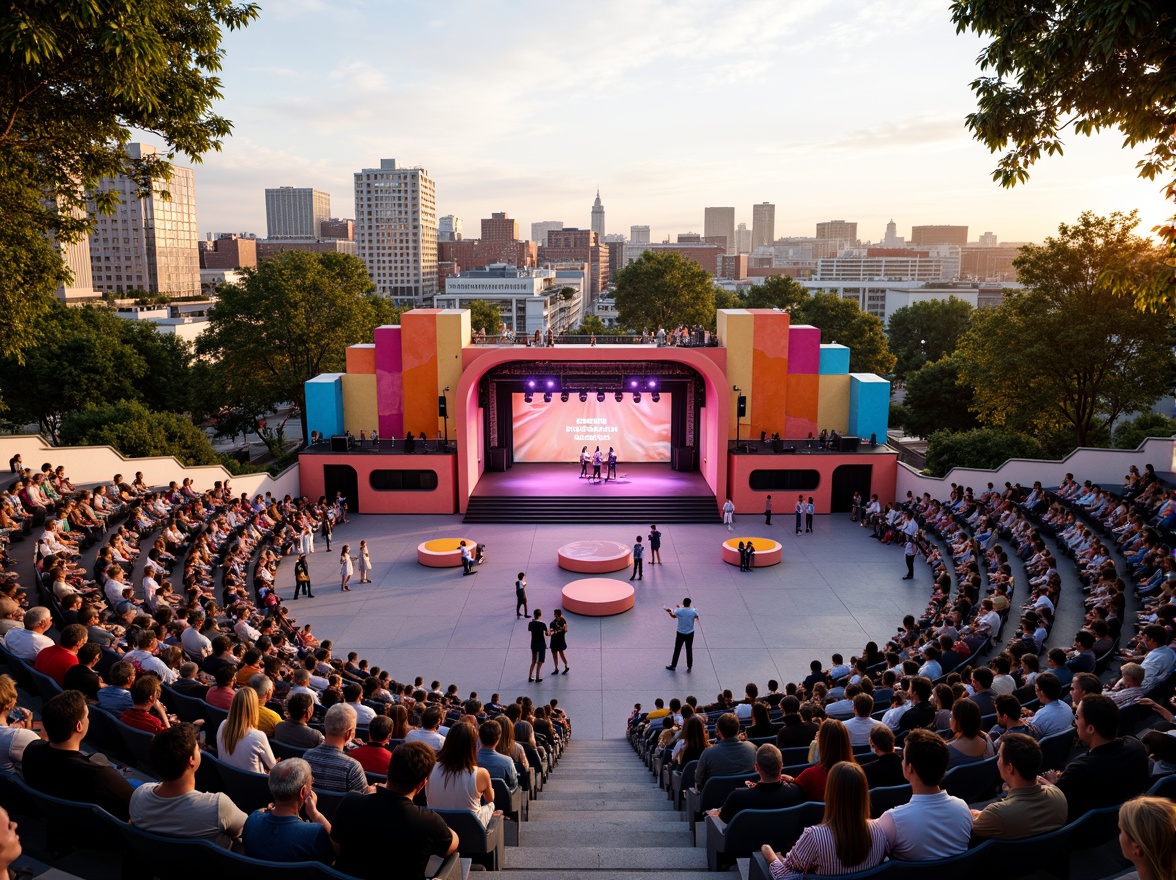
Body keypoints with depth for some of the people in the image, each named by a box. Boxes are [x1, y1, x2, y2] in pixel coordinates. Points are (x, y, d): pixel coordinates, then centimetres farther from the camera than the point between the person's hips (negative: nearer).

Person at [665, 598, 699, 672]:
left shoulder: (678, 611, -16)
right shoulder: (694, 611, -15)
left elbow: (674, 616, 6)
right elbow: (697, 619, 6)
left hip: (680, 633, -1)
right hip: (690, 633, 1)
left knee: (677, 650, 12)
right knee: (689, 650, 13)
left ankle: (673, 666, 23)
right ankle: (689, 667, 20)